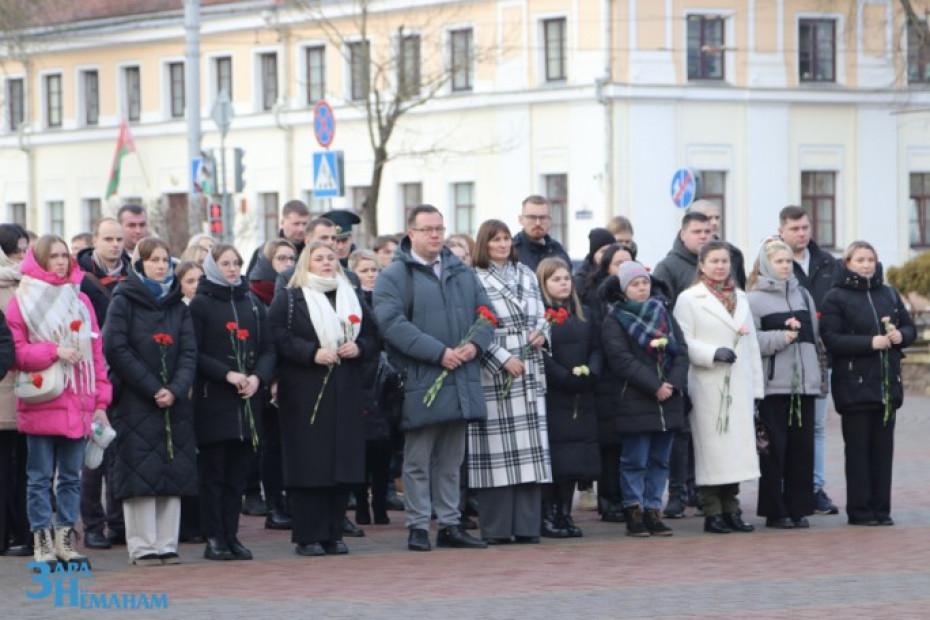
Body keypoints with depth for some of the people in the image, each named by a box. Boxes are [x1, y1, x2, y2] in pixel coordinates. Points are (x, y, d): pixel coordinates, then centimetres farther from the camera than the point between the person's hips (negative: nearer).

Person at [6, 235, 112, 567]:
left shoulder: (81, 301, 12)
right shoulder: (22, 301, 0)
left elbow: (96, 352, 11)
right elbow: (15, 352, -6)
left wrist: (101, 401, 6)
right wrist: (53, 351, -17)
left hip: (77, 407, 4)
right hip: (40, 407, -4)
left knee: (71, 476, 7)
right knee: (40, 477, 1)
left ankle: (66, 540, 14)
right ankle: (42, 543, 6)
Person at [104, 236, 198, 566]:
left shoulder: (177, 304, 13)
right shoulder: (124, 300, 0)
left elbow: (189, 352, 5)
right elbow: (116, 349, -9)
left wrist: (176, 390, -12)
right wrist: (152, 388, -14)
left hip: (174, 403, 4)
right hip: (135, 402, -4)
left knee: (173, 476, 3)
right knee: (140, 475, -5)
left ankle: (167, 545, 8)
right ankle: (142, 548, -1)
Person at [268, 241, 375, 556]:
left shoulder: (353, 299, 18)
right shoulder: (288, 299, 3)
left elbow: (371, 337, 18)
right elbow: (278, 338, -8)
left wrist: (358, 348, -3)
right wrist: (312, 353, -18)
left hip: (346, 394, 5)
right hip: (304, 394, -5)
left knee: (344, 462, 2)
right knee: (308, 463, -7)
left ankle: (333, 534, 9)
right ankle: (308, 537, -3)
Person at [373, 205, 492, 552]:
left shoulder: (461, 273, 16)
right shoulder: (394, 276, -4)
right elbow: (391, 322, -17)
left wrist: (475, 344, -7)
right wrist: (438, 352, -21)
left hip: (460, 382, 6)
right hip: (420, 383, -6)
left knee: (451, 460, 12)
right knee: (418, 461, 0)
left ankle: (450, 525, 18)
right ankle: (418, 528, 5)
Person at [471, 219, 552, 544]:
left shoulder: (526, 275, 16)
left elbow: (541, 314, 21)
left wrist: (542, 333, -1)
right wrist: (503, 359, -14)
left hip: (530, 372, 5)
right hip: (493, 373, -5)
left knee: (529, 449, 2)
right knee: (498, 450, -7)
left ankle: (527, 525, 4)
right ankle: (497, 527, -3)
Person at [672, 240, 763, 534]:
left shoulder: (740, 298, 18)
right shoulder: (689, 299, 0)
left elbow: (752, 343, 18)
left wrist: (756, 386, 13)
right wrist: (713, 353, -20)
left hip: (738, 386, 5)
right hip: (708, 387, -5)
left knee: (737, 445, 3)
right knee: (711, 448, -5)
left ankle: (731, 510, 10)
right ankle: (712, 513, 0)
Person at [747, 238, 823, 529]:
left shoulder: (803, 295, 16)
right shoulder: (754, 299, -2)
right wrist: (780, 338, -17)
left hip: (804, 382, 5)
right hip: (773, 384, -5)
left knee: (802, 447, 3)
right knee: (774, 448, -3)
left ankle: (799, 508, 8)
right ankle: (775, 511, 2)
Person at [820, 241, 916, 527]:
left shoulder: (889, 294, 13)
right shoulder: (835, 297, -2)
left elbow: (910, 329, 18)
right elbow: (831, 339, -12)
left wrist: (899, 336, -5)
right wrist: (870, 342, -18)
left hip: (888, 383, 5)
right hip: (855, 383, -5)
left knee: (883, 447, 5)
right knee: (858, 448, -3)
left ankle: (881, 509, 9)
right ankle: (860, 510, 2)